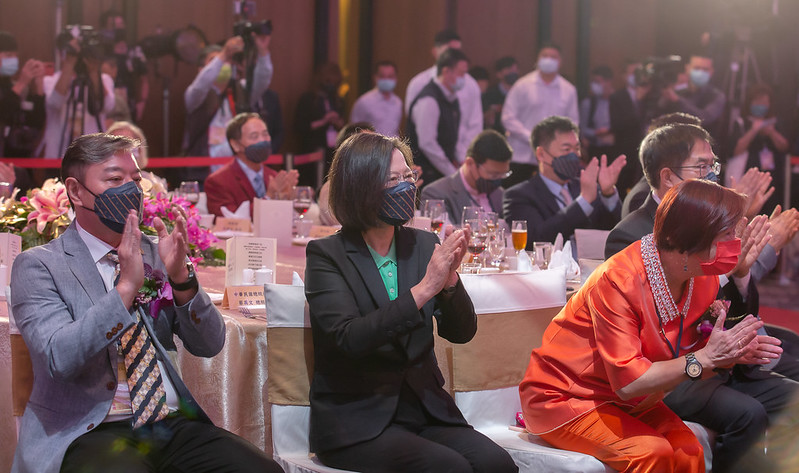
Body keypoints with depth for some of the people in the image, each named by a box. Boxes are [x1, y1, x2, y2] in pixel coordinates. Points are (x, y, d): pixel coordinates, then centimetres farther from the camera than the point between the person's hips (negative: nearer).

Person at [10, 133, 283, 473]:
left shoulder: (154, 254, 15)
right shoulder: (38, 265, 1)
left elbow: (209, 345, 8)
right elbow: (59, 359, -15)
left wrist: (180, 276, -8)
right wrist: (126, 287, -23)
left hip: (173, 425, 5)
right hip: (90, 433, -5)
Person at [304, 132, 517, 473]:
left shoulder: (422, 245, 10)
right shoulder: (326, 255, -3)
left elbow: (461, 332, 5)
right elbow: (349, 338, -18)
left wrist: (449, 279, -15)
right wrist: (424, 289, -22)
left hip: (424, 407, 5)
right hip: (356, 419, -4)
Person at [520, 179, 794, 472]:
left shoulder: (705, 280, -5)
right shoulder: (618, 280, -28)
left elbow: (685, 361, -1)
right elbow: (626, 382, -29)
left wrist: (732, 353, -20)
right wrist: (705, 358, -33)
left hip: (630, 403, 7)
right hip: (562, 397, -7)